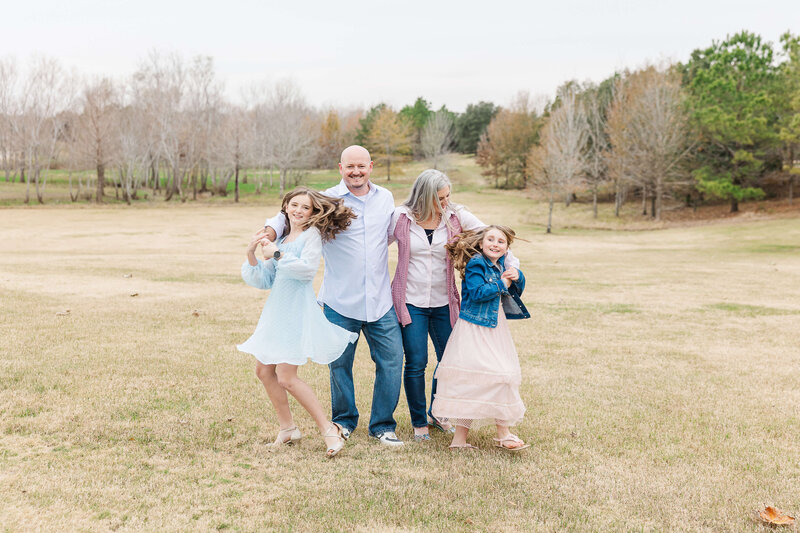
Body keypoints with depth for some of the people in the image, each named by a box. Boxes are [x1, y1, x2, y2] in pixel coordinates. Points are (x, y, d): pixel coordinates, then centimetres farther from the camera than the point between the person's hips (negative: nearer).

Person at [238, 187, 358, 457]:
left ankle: (328, 430, -2)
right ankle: (288, 429, 25)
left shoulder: (312, 234, -4)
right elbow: (262, 281, 12)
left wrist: (277, 255, -16)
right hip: (276, 310, 8)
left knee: (286, 378, -12)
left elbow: (307, 268, -19)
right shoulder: (279, 240, 16)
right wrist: (252, 255, -2)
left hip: (297, 311, -8)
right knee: (264, 370, 11)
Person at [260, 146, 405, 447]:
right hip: (340, 302, -3)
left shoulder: (385, 198, 10)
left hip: (380, 300, 3)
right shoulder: (327, 200, -3)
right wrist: (270, 232, -20)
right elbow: (288, 216, -1)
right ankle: (344, 420, 30)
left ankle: (382, 425, 19)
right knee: (340, 364, 6)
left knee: (391, 360, 2)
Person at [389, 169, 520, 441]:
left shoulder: (456, 216, -2)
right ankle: (419, 422, 18)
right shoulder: (401, 218, -6)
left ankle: (437, 413, 32)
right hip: (410, 302, -2)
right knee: (415, 364, -2)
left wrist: (511, 263, -14)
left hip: (444, 302, 3)